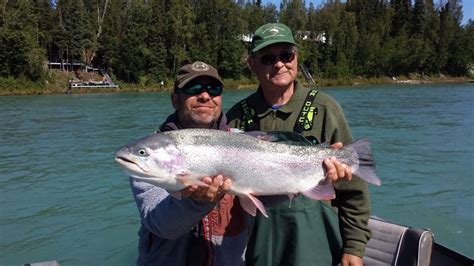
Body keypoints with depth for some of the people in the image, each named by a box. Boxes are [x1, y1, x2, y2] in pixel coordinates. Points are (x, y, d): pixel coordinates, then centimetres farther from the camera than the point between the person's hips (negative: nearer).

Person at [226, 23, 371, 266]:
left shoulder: (324, 108, -5)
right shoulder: (237, 117, 1)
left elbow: (352, 185, -4)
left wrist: (354, 246, -5)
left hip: (314, 239, -2)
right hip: (257, 239, 2)